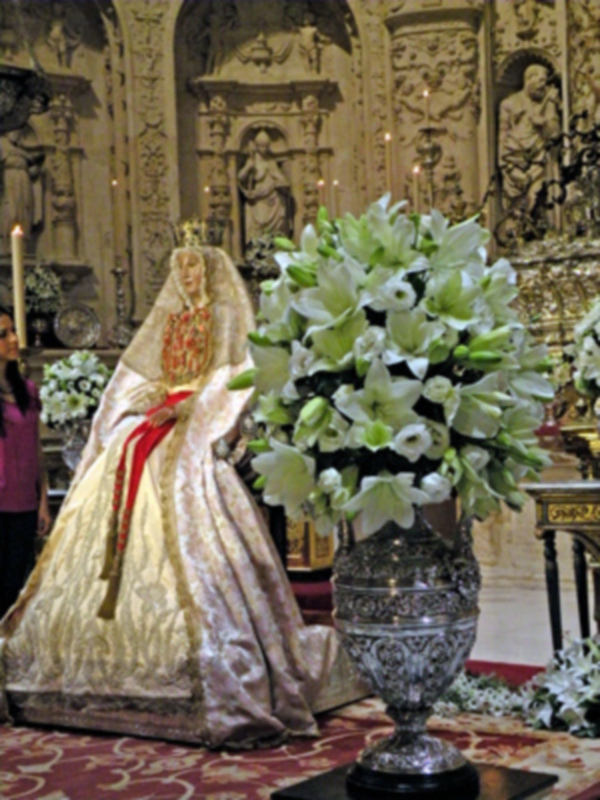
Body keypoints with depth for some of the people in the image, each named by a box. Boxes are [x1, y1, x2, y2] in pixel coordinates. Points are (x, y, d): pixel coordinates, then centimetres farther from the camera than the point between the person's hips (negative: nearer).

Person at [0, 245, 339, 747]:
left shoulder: (224, 315, 6)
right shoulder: (169, 319, 23)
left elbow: (227, 374, -5)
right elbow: (146, 374, 21)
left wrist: (185, 407, -15)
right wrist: (158, 399, 0)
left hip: (197, 430, -7)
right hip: (160, 418, 7)